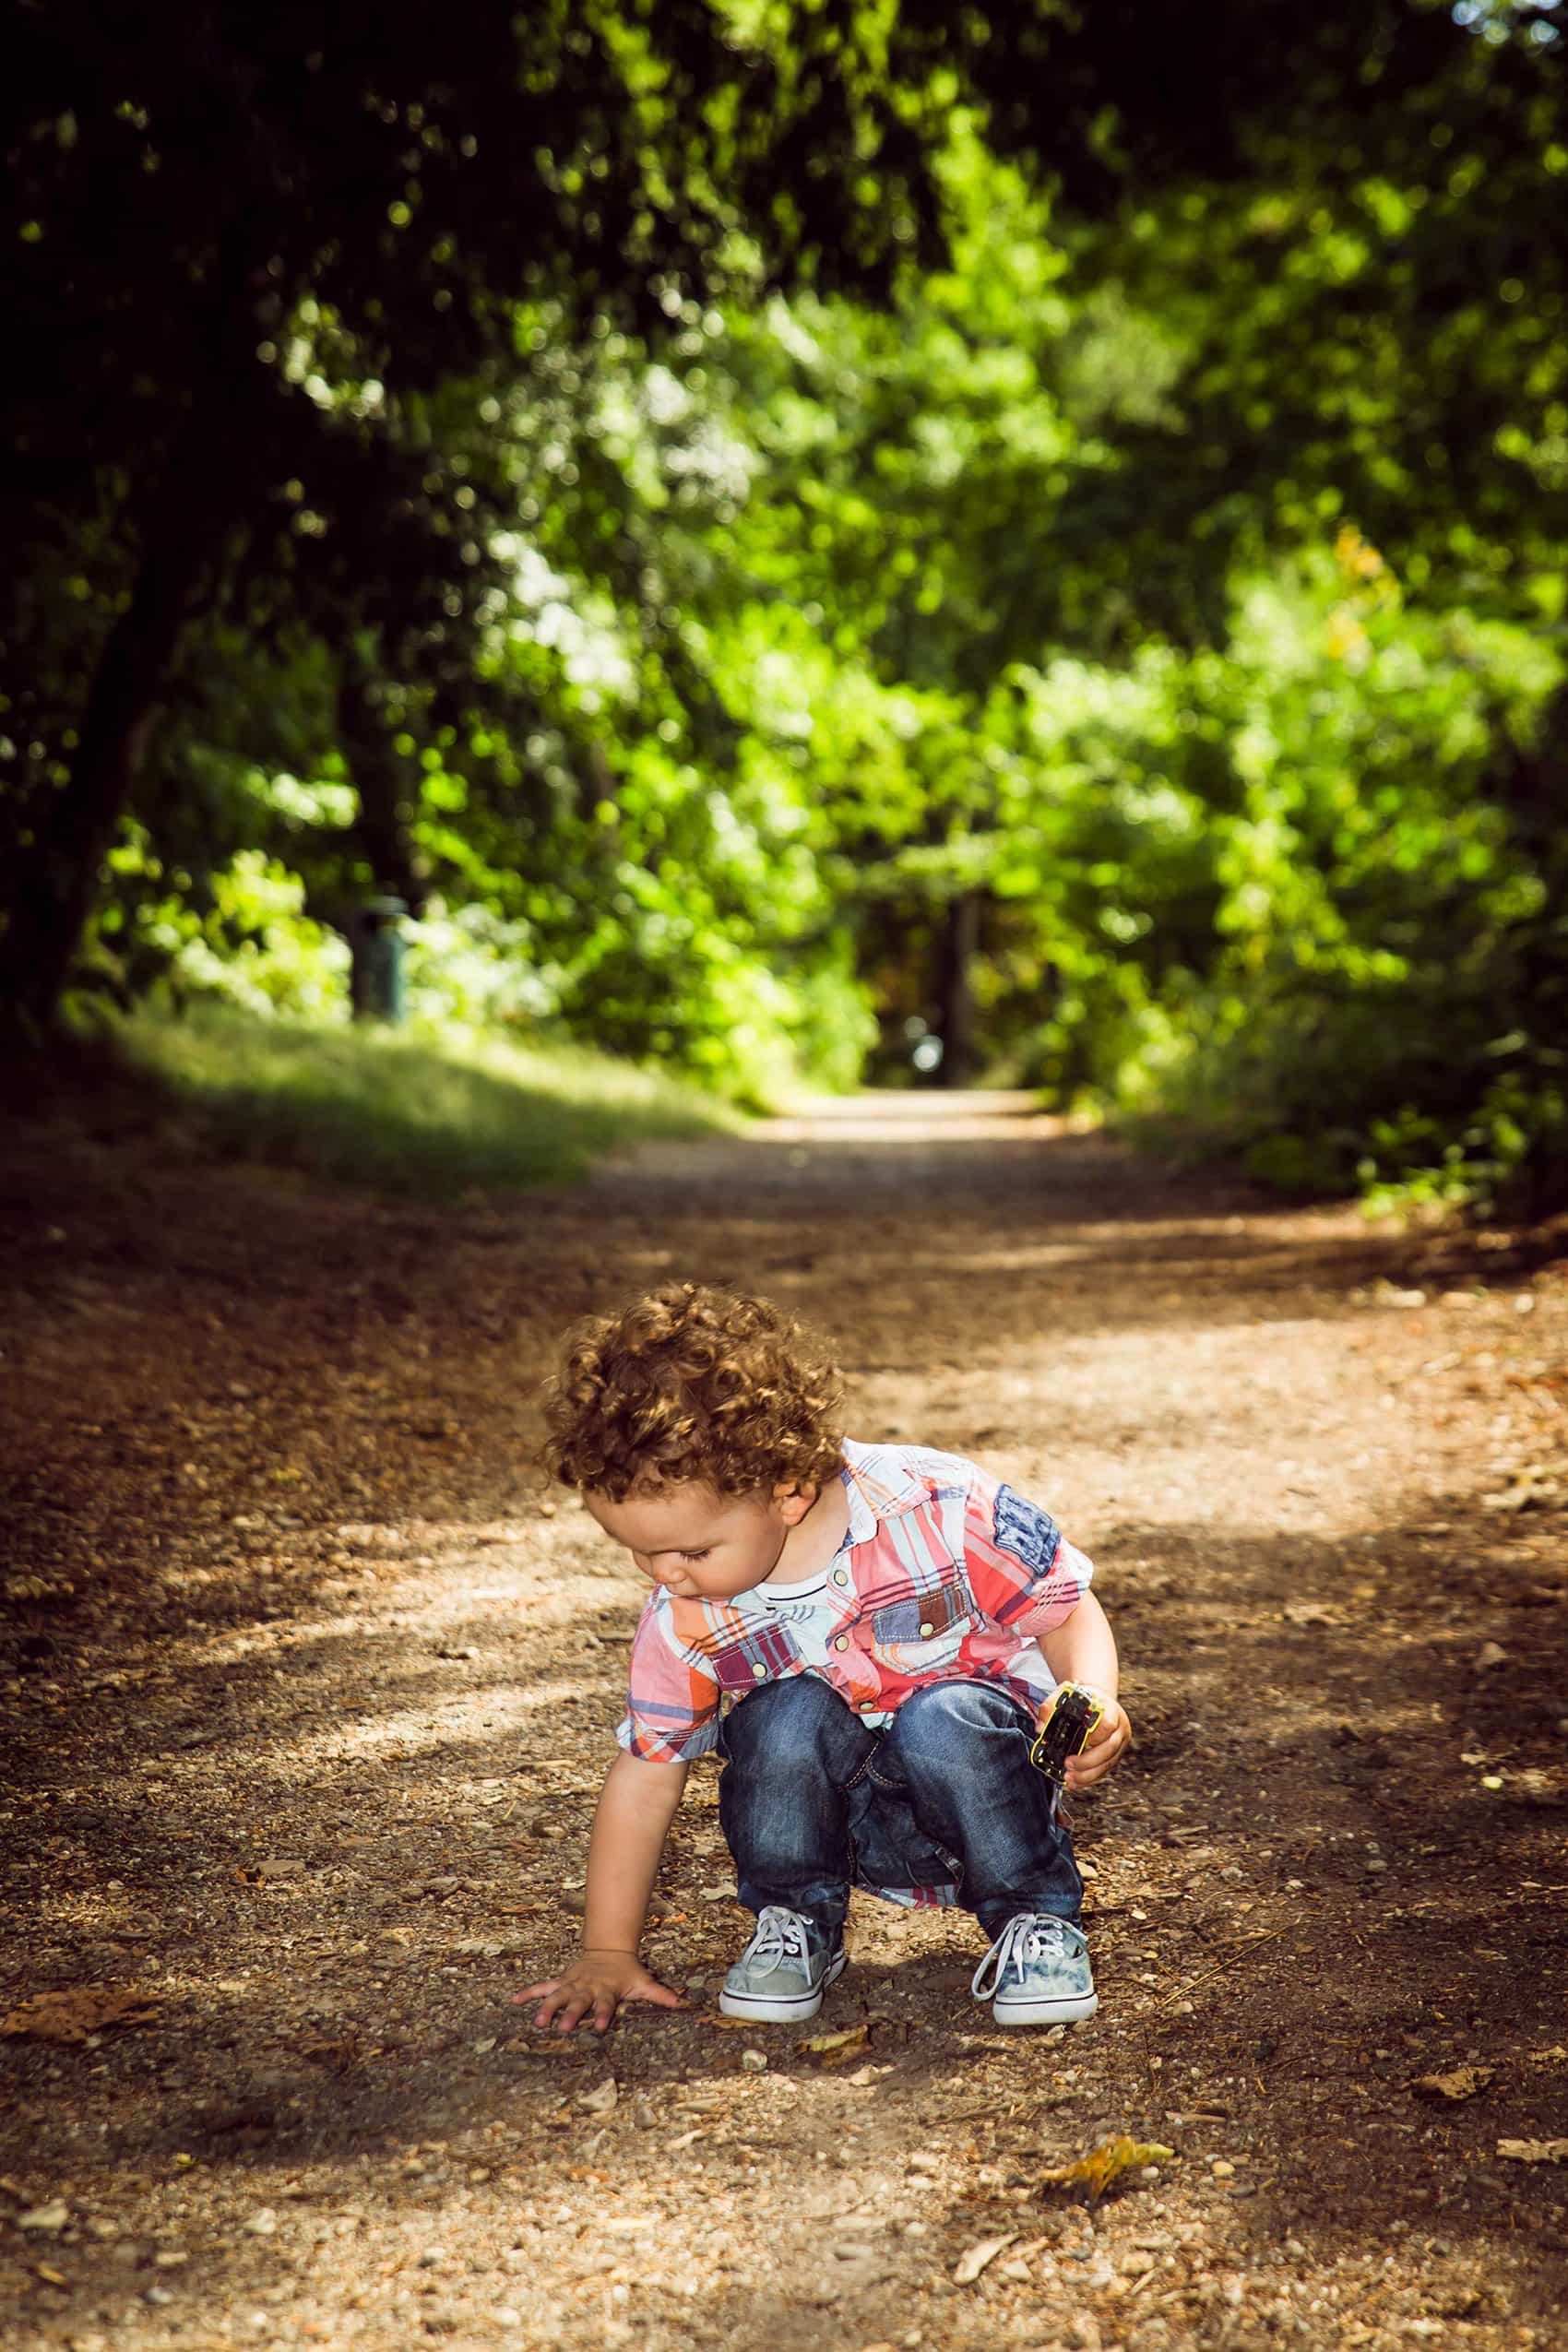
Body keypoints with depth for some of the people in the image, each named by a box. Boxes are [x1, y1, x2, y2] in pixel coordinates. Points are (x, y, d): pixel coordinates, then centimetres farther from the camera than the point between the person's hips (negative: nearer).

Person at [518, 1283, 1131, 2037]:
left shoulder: (938, 1509, -22)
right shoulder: (683, 1617, -12)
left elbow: (1071, 1614, -8)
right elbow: (643, 1774, -1)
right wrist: (607, 1953, -1)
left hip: (985, 1790, -2)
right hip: (849, 1828, 2)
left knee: (944, 1715, -34)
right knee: (787, 1714, -29)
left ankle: (1036, 1920, -9)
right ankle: (793, 1924, -3)